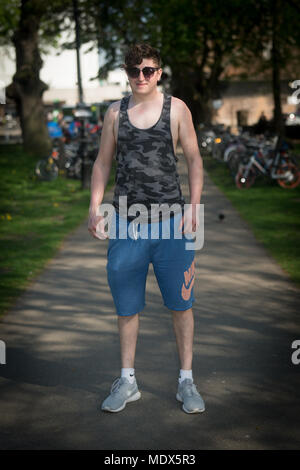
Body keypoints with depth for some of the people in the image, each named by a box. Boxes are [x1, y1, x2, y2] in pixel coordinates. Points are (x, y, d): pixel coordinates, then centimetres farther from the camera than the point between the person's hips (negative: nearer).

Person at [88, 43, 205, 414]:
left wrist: (193, 208, -6)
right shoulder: (115, 112, 8)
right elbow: (103, 162, 12)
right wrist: (94, 209, 2)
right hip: (126, 221, 2)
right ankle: (127, 381, 21)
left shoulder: (176, 108, 2)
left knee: (180, 304, 3)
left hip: (170, 220, -2)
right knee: (126, 307, 8)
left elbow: (194, 159, 4)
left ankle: (186, 380, 16)